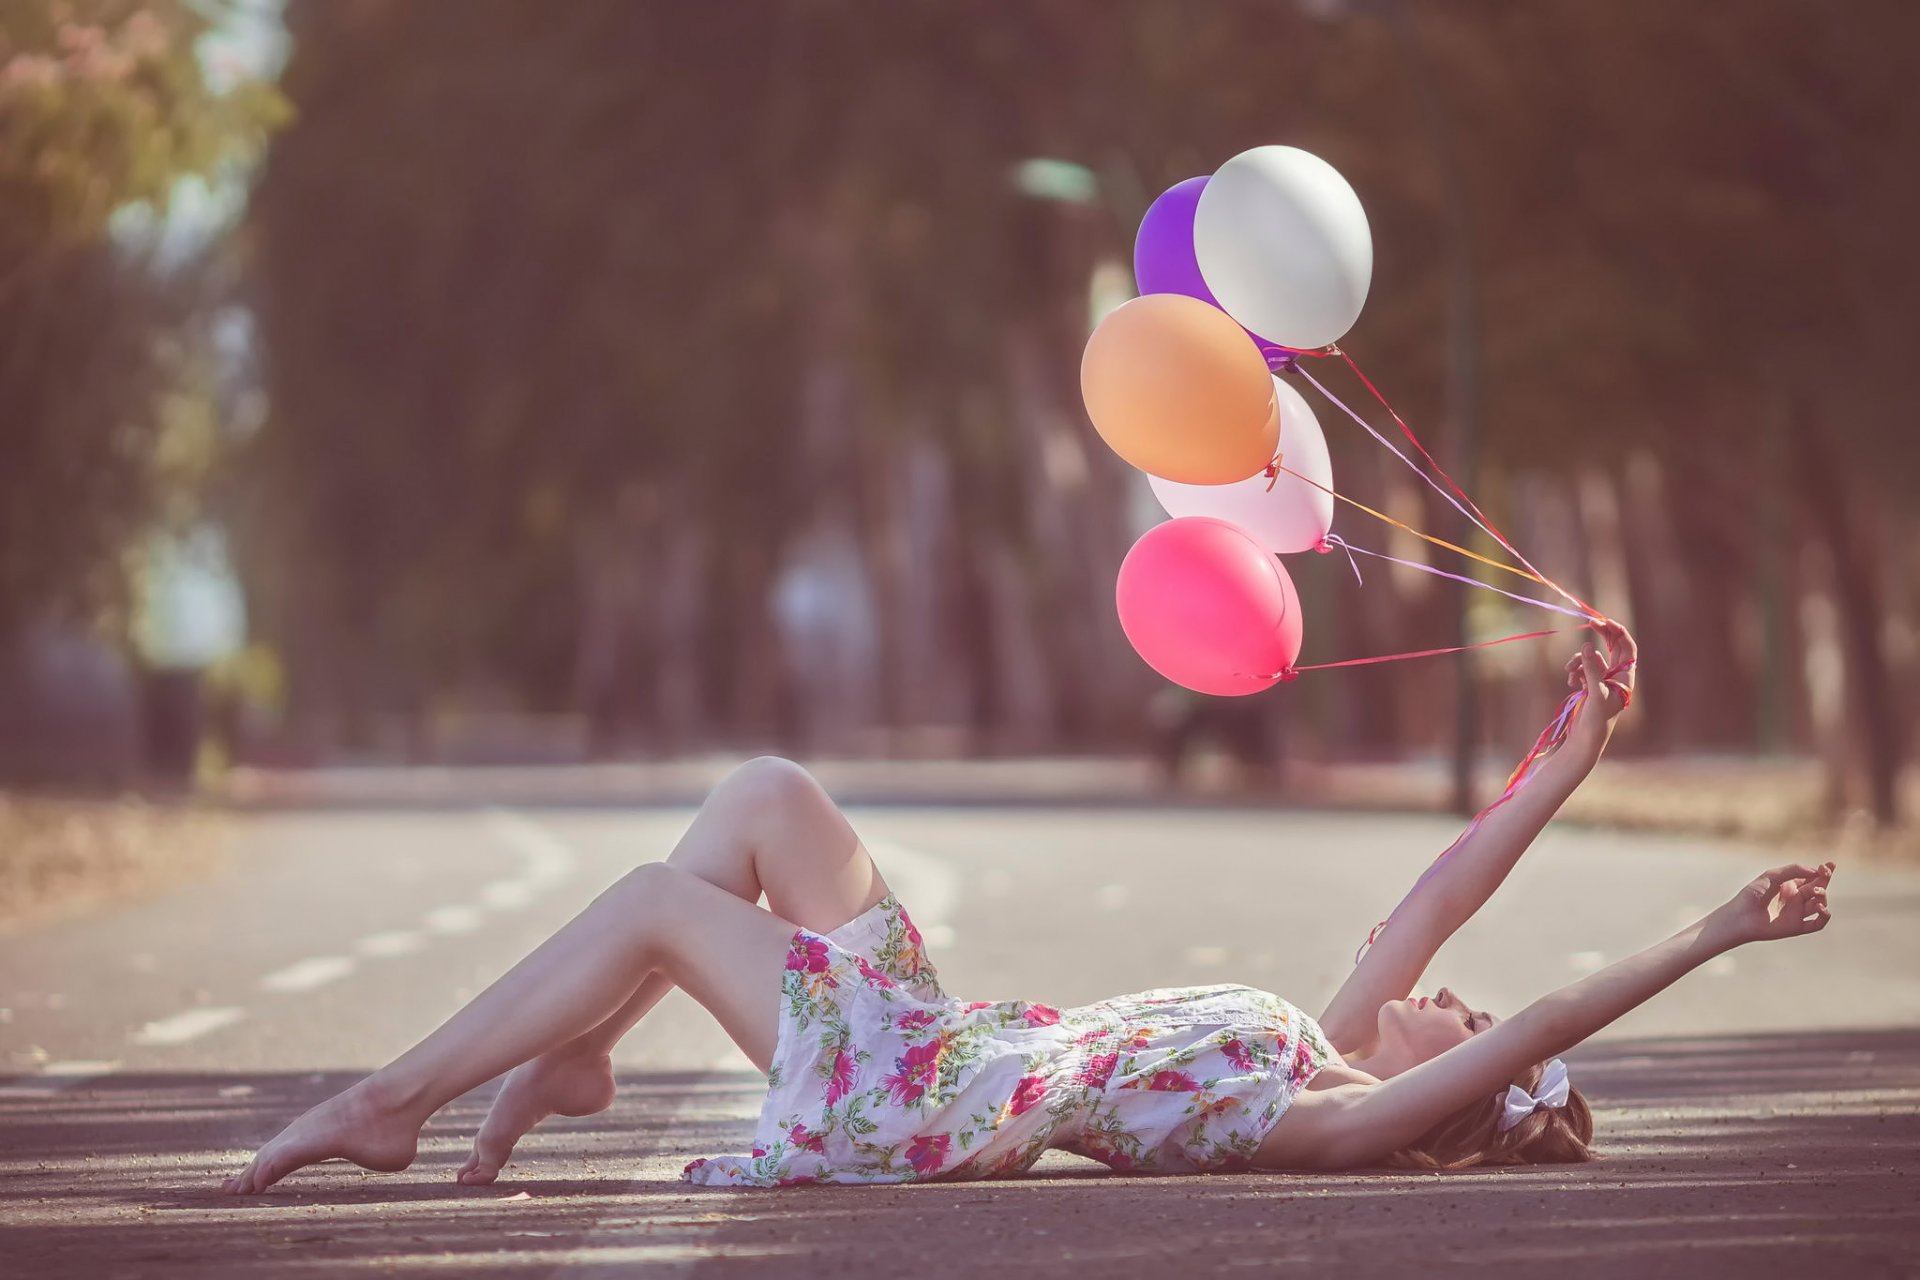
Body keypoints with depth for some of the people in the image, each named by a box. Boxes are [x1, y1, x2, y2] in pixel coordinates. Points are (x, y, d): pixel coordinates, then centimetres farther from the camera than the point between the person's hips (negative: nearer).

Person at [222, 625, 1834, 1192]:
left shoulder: (1336, 1123, -18)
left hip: (922, 1102, -9)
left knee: (658, 900, -5)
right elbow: (1439, 899, 8)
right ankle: (575, 1056, 16)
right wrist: (1572, 758, 3)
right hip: (950, 1036, 9)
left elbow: (1529, 1040, -30)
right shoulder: (1325, 1046, 6)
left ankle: (392, 1098, 8)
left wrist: (1705, 940, -36)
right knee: (765, 793, 8)